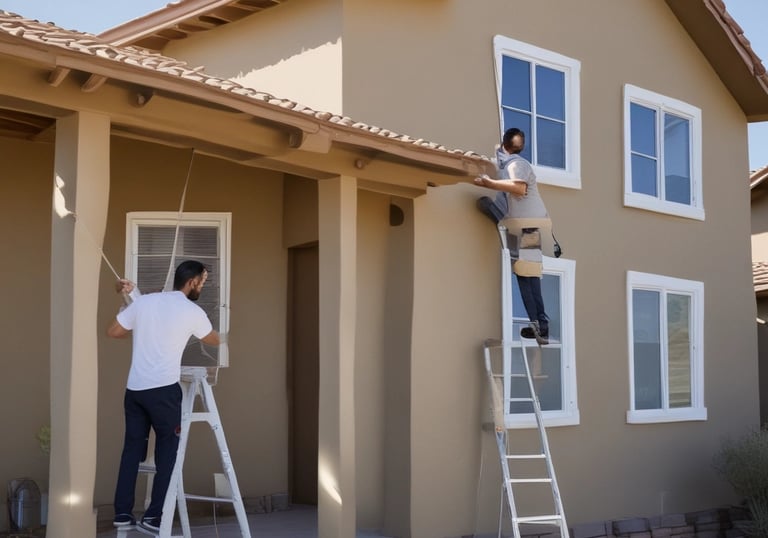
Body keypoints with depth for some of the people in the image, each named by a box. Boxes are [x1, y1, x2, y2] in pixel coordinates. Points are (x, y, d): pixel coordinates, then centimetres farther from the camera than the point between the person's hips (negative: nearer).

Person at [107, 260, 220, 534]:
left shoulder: (143, 301, 7)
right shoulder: (193, 312, -2)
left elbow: (113, 332, 13)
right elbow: (214, 341, 17)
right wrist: (196, 330, 39)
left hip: (134, 388, 5)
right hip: (164, 390, -5)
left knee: (132, 448, 12)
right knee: (167, 451, 5)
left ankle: (122, 512, 15)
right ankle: (153, 516, 2)